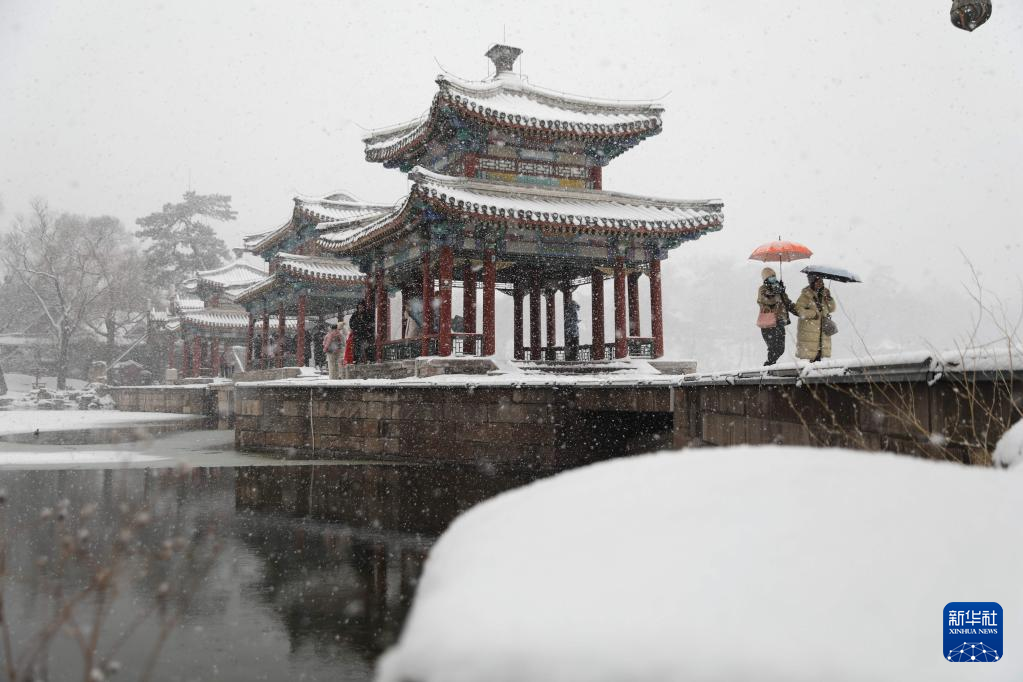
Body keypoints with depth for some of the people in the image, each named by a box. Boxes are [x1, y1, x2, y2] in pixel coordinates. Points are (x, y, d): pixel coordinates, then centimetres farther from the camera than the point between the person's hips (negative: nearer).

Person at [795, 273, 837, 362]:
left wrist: (829, 299, -5)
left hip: (822, 327, 6)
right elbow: (799, 309, -14)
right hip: (809, 329, -6)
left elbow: (831, 309, 12)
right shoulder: (806, 294, -8)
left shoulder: (824, 293, 10)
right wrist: (813, 314, -17)